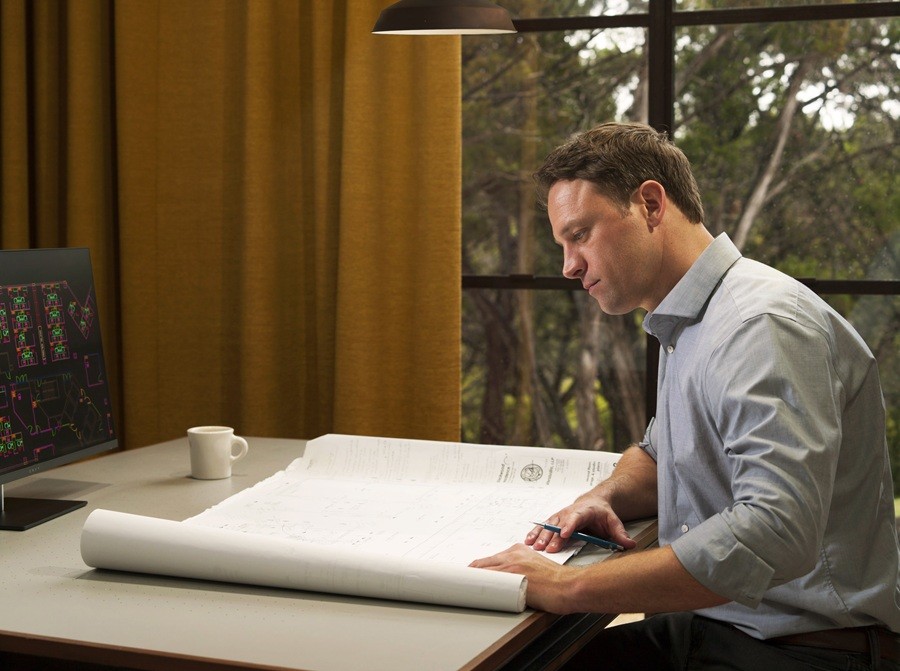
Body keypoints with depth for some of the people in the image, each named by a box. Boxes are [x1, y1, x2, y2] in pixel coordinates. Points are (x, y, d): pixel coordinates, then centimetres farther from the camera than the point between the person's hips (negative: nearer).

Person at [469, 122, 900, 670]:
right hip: (710, 626, 9)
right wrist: (605, 497, 3)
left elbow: (774, 532, -32)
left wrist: (570, 588, -30)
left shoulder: (763, 326, -20)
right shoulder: (683, 326, 13)